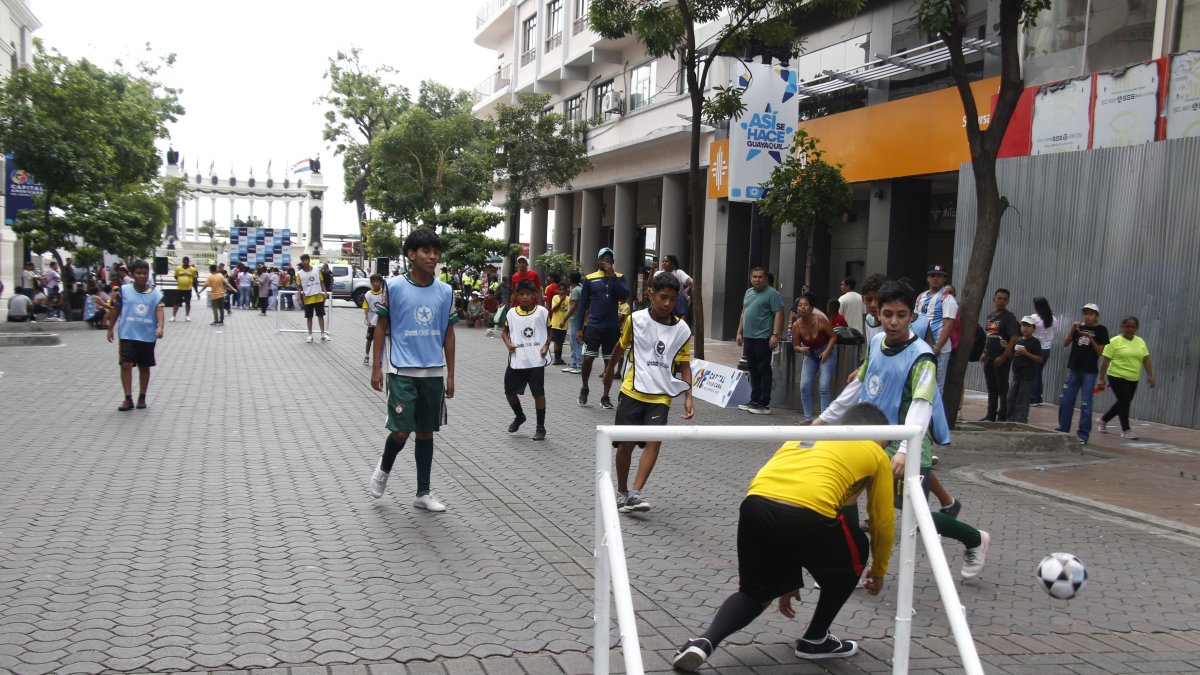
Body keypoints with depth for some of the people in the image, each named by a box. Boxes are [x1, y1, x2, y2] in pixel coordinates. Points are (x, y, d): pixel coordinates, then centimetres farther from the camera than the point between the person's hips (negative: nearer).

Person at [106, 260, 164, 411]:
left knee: (144, 367, 12)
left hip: (147, 336, 1)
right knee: (126, 365, -10)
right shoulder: (124, 290, -1)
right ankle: (128, 399, -3)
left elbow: (159, 311, -13)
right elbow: (115, 310, 8)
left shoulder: (155, 293, -2)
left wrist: (160, 327, -29)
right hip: (127, 335, -1)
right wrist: (110, 328, 8)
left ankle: (142, 397, 25)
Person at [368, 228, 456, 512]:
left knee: (426, 432, 9)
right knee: (401, 431, -7)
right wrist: (376, 367, -3)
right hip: (401, 371, -3)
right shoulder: (394, 286, -6)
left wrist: (450, 375, 7)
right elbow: (381, 327, 0)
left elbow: (448, 334, 9)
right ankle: (384, 469, 24)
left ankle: (423, 493, 19)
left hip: (433, 373, 3)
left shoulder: (445, 291, 3)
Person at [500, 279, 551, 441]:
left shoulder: (542, 312, -2)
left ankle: (540, 427, 12)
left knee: (538, 392, 0)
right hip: (516, 360, 3)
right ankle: (519, 416, 36)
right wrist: (508, 343, -4)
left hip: (536, 360, -3)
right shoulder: (511, 313, 3)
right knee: (509, 391, 9)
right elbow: (504, 331, 14)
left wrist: (546, 345, -8)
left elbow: (549, 331, 7)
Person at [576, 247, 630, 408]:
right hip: (593, 326, -1)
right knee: (587, 359, -4)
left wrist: (612, 275, -15)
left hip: (612, 327, 1)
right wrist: (580, 328, 2)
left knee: (610, 362, 5)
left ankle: (605, 397, 15)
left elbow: (625, 295, -14)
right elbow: (583, 304, 5)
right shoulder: (590, 279, 2)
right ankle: (584, 388, 22)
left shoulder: (620, 277, 4)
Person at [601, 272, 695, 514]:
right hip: (632, 391, 0)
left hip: (661, 396, 0)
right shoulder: (636, 319, -4)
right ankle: (622, 492, 21)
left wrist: (688, 397, -6)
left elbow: (684, 365, 3)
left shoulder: (682, 329, -3)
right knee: (626, 443, 3)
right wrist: (610, 371, 26)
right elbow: (621, 346, 14)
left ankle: (635, 493, -16)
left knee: (654, 441, -16)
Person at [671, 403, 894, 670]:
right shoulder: (875, 453, 26)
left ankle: (704, 641, 2)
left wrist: (786, 580, 48)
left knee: (757, 591, 26)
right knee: (851, 559, 29)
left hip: (754, 505, 5)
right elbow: (883, 522, 30)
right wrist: (878, 571, 50)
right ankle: (815, 640, 36)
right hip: (808, 512, -4)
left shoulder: (804, 436, 38)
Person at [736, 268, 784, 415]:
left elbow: (779, 314, -13)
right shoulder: (748, 292, 16)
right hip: (748, 337, 8)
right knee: (753, 371, 12)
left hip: (763, 339, -7)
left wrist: (775, 335, -21)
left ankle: (764, 404, -1)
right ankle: (754, 401, 20)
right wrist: (740, 332, 18)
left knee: (764, 371, -4)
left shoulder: (772, 294, -7)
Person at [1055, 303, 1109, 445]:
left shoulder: (1101, 330, -2)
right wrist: (1072, 330, -10)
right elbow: (1065, 344, 4)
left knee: (1085, 404, -4)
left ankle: (1083, 435, 2)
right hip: (1073, 369, 4)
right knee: (1065, 400, 4)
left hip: (1089, 371, -4)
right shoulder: (1079, 327, 9)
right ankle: (1063, 431, 13)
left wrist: (1090, 338, -18)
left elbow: (1100, 352, -7)